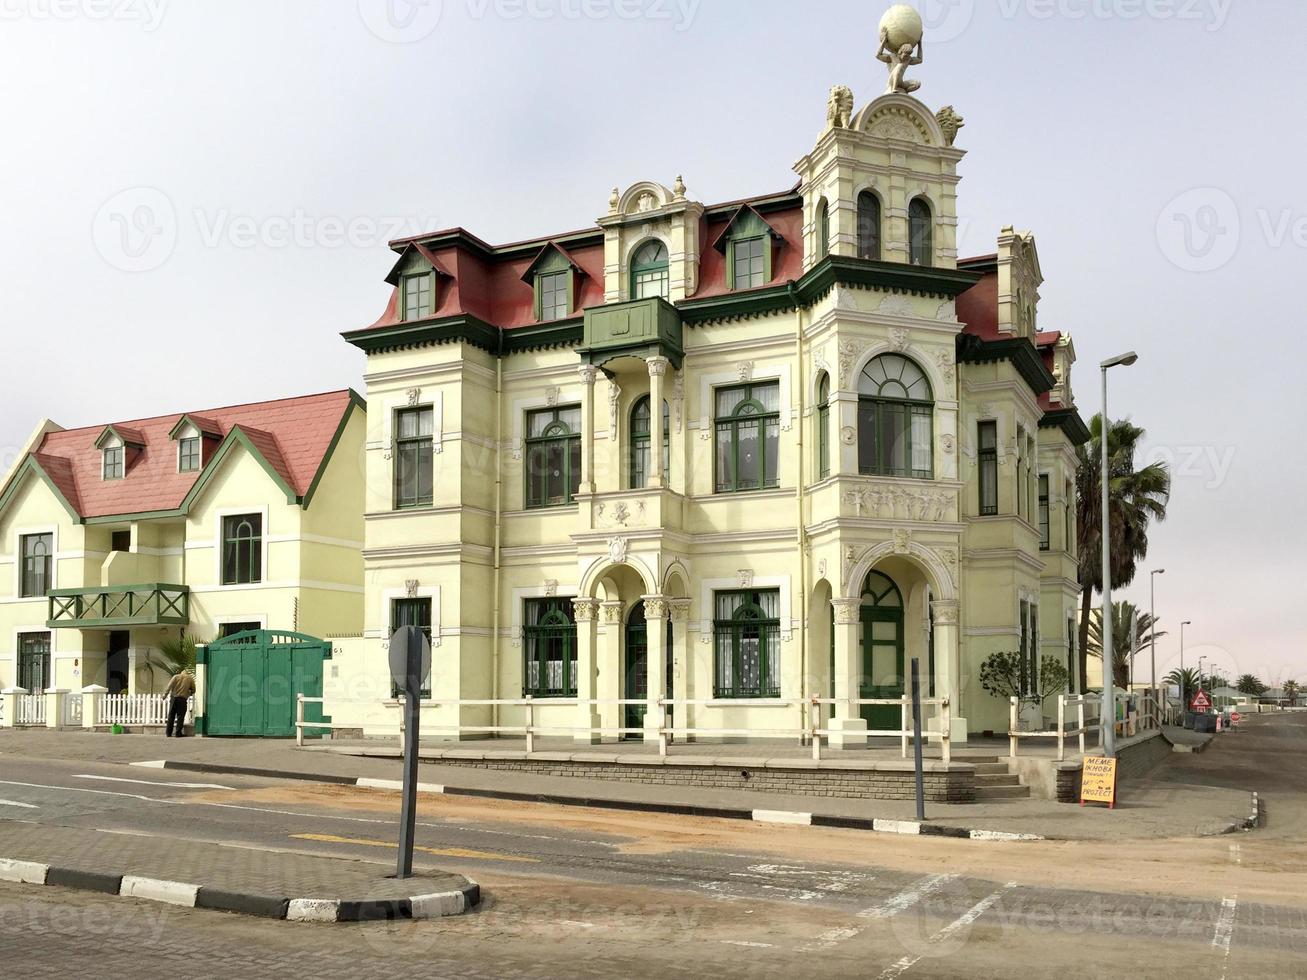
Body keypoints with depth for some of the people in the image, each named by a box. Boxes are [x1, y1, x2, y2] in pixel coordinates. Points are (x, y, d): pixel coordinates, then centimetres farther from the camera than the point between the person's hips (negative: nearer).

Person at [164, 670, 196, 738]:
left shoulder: (176, 676, 14)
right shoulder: (190, 679, 12)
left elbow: (170, 685, -1)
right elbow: (193, 690, 12)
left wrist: (165, 693, -6)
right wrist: (189, 694, 31)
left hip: (174, 697, 2)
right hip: (183, 698, -2)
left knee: (171, 715, 8)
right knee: (180, 716, 1)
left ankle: (168, 732, 7)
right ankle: (178, 733, -4)